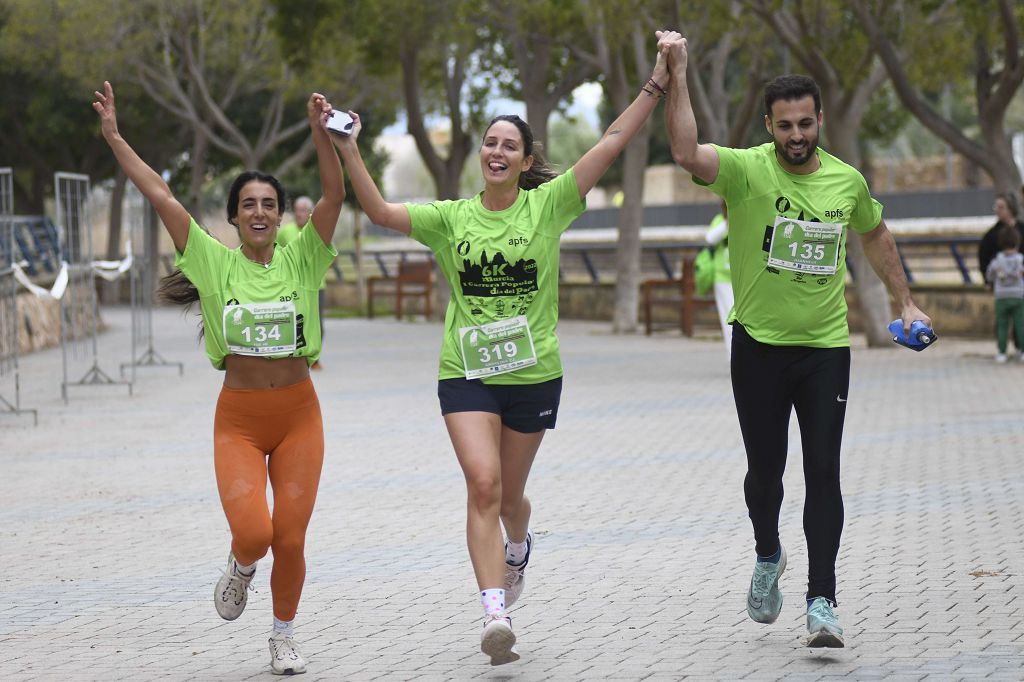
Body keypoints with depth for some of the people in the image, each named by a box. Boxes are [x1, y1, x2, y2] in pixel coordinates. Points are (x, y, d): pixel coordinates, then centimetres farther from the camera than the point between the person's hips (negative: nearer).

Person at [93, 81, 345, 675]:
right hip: (238, 418, -1)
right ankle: (241, 570, 20)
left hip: (298, 413, 1)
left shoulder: (301, 260, 0)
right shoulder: (217, 263, -1)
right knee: (252, 532, -18)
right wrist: (114, 137, -6)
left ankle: (285, 636, 26)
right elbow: (161, 196, -3)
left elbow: (335, 195, -12)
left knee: (291, 538, 1)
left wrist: (322, 132, -25)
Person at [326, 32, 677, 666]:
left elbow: (611, 145, -7)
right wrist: (349, 151, -15)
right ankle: (496, 613, -23)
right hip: (466, 371, 0)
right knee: (483, 484, -18)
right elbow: (381, 211, -5)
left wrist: (657, 83, -12)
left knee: (508, 495, 14)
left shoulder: (547, 206, -2)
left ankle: (518, 547, 51)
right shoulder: (452, 218, 3)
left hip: (534, 374, 0)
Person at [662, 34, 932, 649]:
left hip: (826, 348, 1)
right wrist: (678, 76, -35)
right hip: (758, 345, -1)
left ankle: (822, 601, -2)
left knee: (824, 473, -5)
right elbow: (686, 153, -30)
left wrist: (905, 301, 23)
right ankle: (768, 558, 39)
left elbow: (876, 235, 22)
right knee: (766, 469, 9)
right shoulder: (747, 170, -10)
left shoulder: (847, 181, 1)